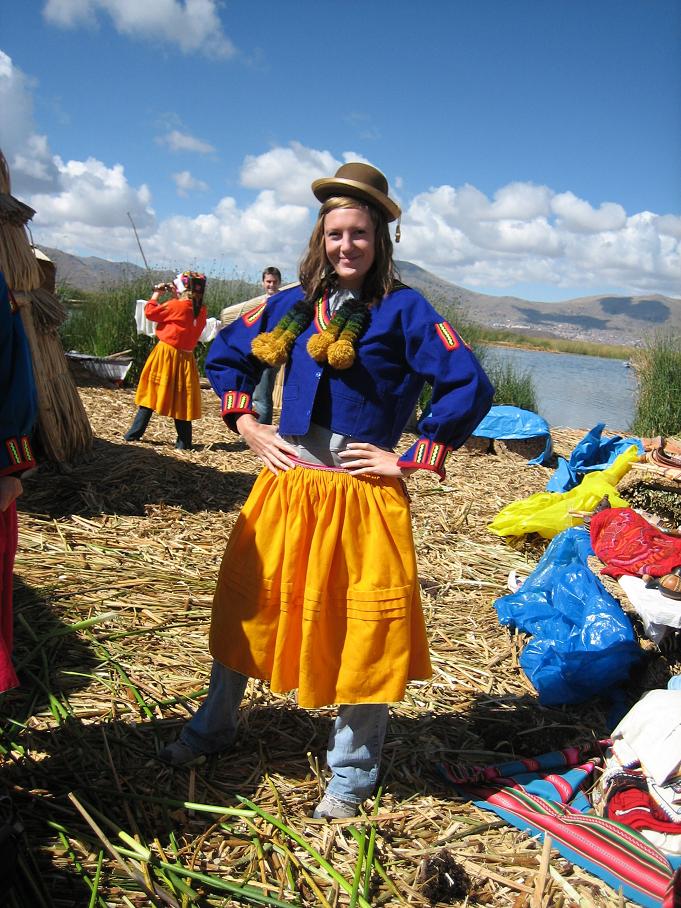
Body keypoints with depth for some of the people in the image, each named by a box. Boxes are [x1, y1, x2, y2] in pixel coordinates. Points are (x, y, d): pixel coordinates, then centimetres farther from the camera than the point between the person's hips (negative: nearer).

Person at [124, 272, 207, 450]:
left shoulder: (176, 306, -14)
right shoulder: (201, 311, 2)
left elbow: (150, 312, -5)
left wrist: (156, 295, 8)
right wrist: (175, 297, 13)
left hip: (166, 354, -4)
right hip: (185, 358, 4)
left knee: (151, 393, 5)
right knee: (182, 399, 7)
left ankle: (133, 434, 12)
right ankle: (184, 442, 6)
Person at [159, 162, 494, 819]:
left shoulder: (403, 309, -5)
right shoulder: (293, 305, 8)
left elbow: (470, 388, -12)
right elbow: (225, 356, 21)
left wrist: (412, 459, -12)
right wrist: (246, 426, 9)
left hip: (363, 494, -4)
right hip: (285, 485, 5)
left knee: (360, 628, 4)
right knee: (248, 603, 17)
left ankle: (349, 779, 26)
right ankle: (213, 727, 42)